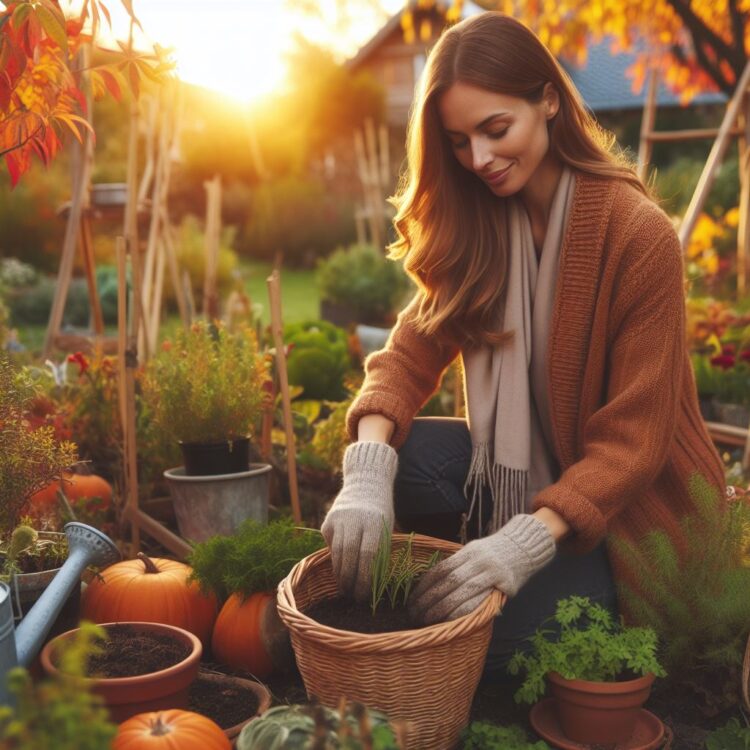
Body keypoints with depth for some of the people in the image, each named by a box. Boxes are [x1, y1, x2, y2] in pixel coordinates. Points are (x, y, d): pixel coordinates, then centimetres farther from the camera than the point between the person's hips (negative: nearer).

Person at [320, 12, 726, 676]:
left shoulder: (639, 234, -21)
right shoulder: (474, 226, -2)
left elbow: (634, 438, -22)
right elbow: (412, 351, -12)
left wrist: (529, 540, -35)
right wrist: (368, 470, -32)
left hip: (628, 505, -5)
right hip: (525, 470, 5)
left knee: (499, 640, -24)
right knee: (395, 460, -21)